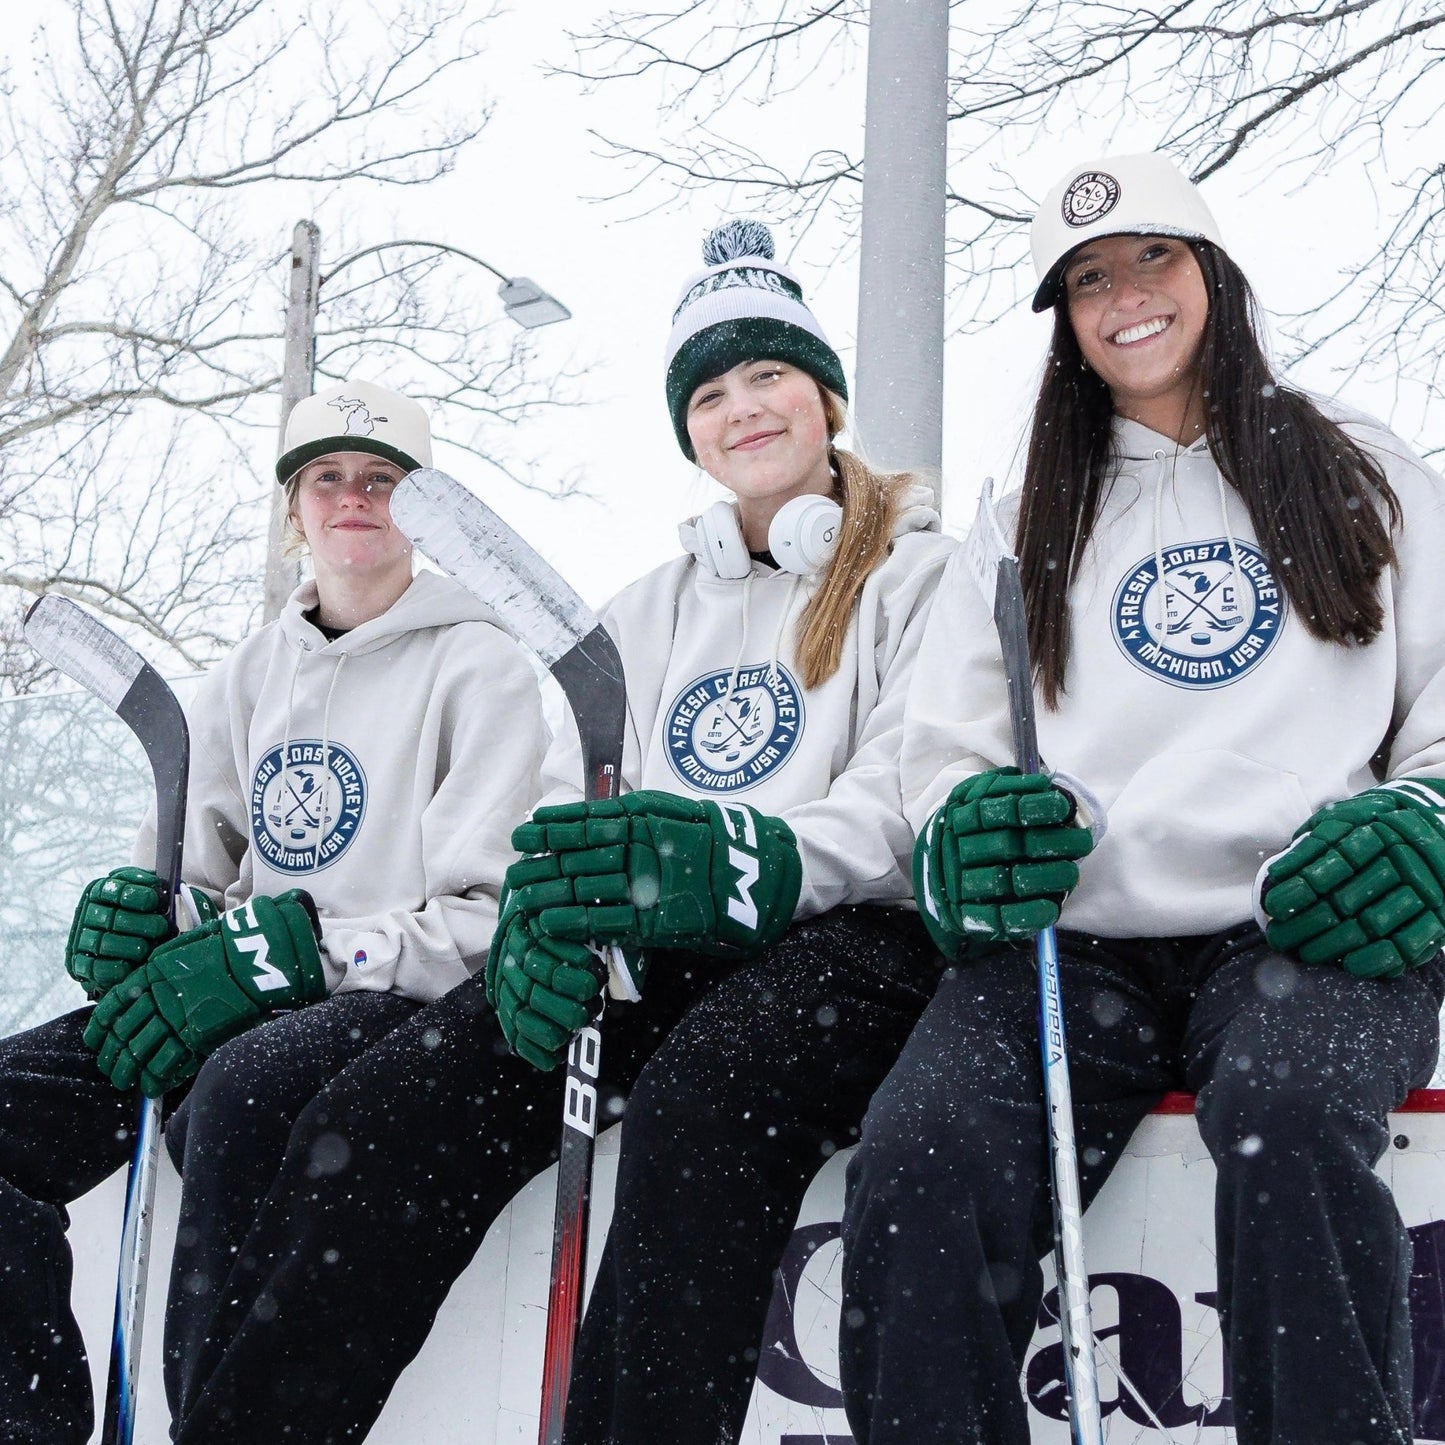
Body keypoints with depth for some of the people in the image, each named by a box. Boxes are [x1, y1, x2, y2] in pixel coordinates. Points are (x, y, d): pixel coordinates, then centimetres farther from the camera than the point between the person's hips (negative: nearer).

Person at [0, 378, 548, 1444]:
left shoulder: (479, 666, -1)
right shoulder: (250, 675, 18)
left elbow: (484, 918, -10)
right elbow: (192, 868, 18)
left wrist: (287, 951, -20)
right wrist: (137, 915, -7)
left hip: (413, 1004, -6)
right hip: (245, 1007, 6)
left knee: (238, 1085, -38)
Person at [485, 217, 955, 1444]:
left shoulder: (922, 571, 6)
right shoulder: (649, 610, 25)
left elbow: (913, 801, -10)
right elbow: (570, 797, 13)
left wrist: (756, 862, -32)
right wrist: (543, 916, -13)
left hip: (853, 941, -5)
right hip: (671, 969, 5)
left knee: (698, 1095, -38)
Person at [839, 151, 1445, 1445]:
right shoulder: (1024, 523, 24)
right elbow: (946, 747, 18)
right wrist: (968, 836, -6)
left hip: (1309, 932, -1)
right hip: (1072, 942, 2)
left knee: (1288, 1119, -37)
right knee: (921, 1157, -30)